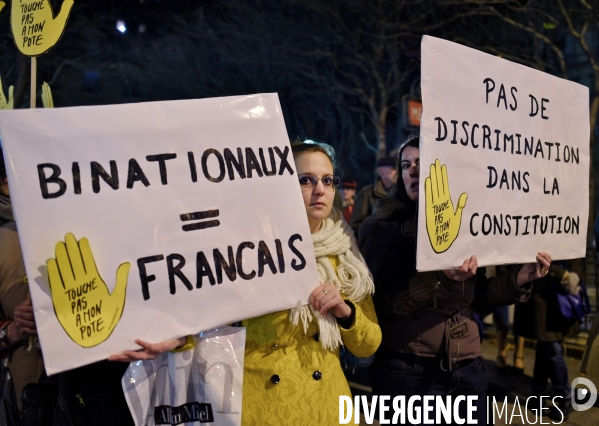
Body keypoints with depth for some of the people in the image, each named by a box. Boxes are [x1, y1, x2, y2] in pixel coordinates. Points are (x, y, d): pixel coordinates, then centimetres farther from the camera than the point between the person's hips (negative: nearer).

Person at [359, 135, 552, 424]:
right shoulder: (383, 227, -5)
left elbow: (473, 296, 11)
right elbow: (382, 302, -17)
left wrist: (521, 278, -2)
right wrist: (440, 276, -29)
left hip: (467, 368, 5)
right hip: (409, 371, -5)